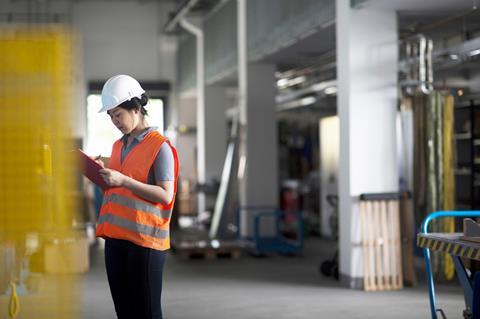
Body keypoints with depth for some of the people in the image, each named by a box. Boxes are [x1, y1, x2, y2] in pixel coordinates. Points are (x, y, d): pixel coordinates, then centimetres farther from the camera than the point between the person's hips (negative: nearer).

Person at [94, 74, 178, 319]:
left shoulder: (160, 147, -8)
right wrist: (104, 175, 4)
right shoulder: (118, 146, 16)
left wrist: (124, 181, -19)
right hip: (115, 238, 8)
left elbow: (166, 196, -14)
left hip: (145, 239, -8)